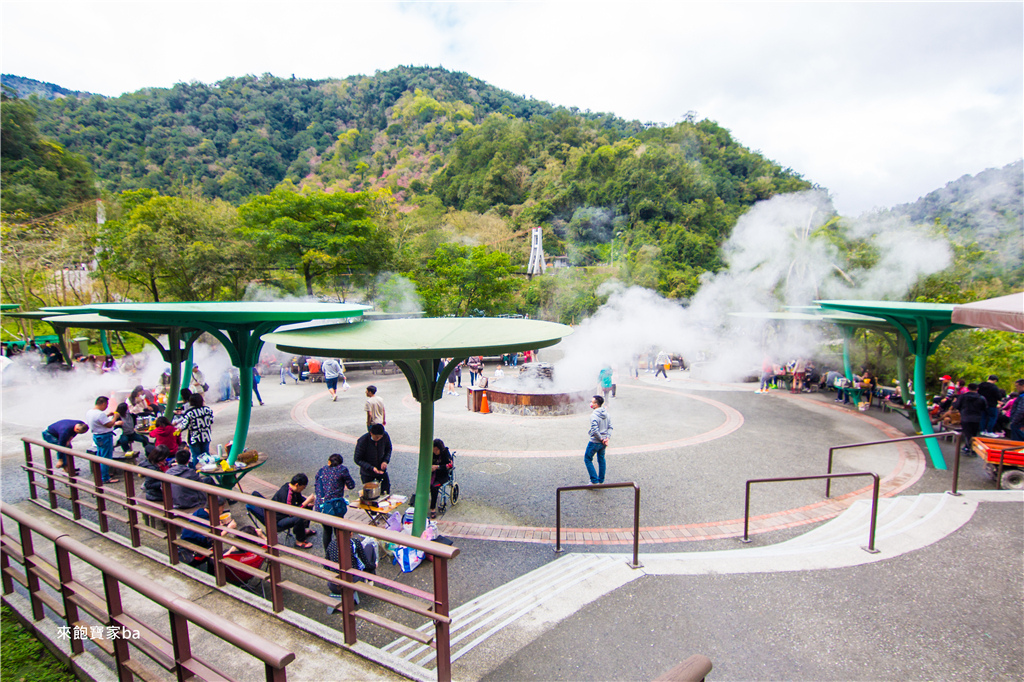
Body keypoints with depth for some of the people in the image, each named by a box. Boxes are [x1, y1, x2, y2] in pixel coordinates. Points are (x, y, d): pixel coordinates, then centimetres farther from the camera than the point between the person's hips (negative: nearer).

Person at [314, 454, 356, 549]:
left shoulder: (321, 470, 10)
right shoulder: (342, 469, -2)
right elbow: (351, 486, 2)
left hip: (320, 506, 4)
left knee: (327, 530, 22)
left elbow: (316, 488, 13)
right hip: (334, 506, -4)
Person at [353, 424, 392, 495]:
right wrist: (371, 468, -27)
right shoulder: (362, 441, -27)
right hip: (367, 473, -3)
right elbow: (357, 459, -18)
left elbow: (388, 449, 2)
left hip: (381, 470, 3)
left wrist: (385, 461, -15)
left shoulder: (385, 436, -18)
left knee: (386, 492, 13)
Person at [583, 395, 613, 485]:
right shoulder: (606, 413, 2)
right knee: (601, 459, 20)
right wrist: (607, 438, -1)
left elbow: (595, 430, -28)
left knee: (587, 459, 8)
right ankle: (601, 481, 28)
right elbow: (610, 427, 4)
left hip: (595, 442, -7)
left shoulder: (594, 415, -21)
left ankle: (594, 480, 5)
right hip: (603, 443, 7)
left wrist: (601, 438, -17)